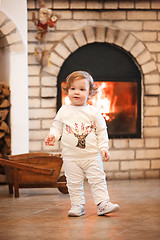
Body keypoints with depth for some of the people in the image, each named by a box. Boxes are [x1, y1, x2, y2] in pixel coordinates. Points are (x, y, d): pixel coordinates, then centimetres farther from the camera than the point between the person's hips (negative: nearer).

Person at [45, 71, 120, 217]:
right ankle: (77, 205, 14)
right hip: (71, 157, 1)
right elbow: (57, 127, 9)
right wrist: (53, 135, -12)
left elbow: (102, 131, 4)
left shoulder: (93, 112, 1)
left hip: (92, 155, -1)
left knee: (98, 180, -1)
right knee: (74, 183, 4)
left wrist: (104, 147, -5)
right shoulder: (64, 111, 4)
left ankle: (103, 204, 3)